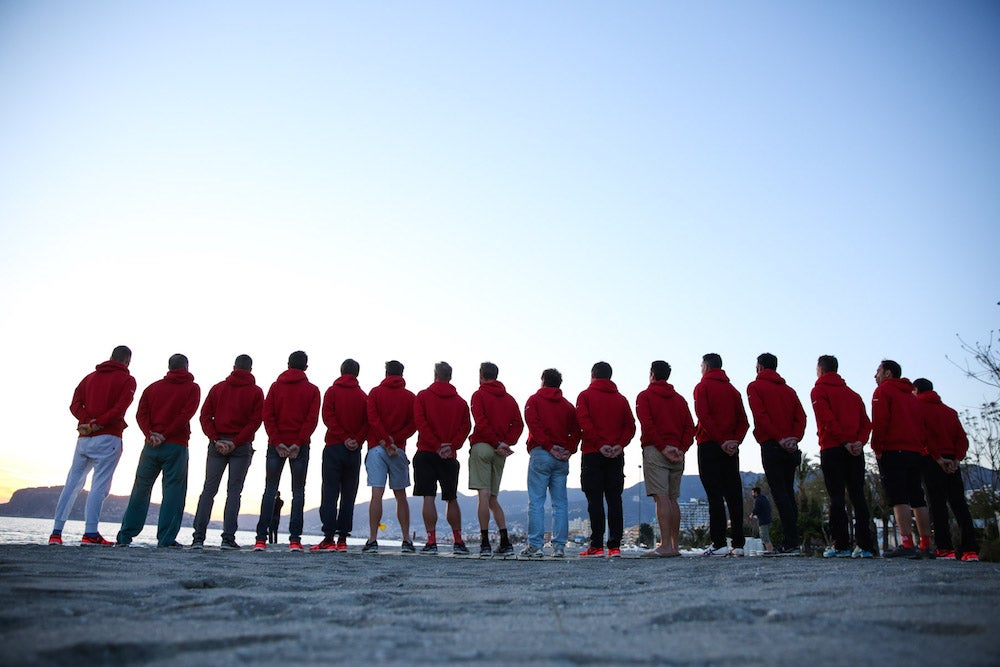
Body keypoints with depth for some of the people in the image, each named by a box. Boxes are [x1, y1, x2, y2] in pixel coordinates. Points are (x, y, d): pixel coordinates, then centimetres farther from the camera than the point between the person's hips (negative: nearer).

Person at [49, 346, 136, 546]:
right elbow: (119, 409, -14)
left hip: (84, 439, 6)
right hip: (108, 438, -6)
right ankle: (90, 533, -10)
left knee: (72, 483, 11)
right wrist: (98, 424, -11)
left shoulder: (90, 377, 19)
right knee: (99, 485, -6)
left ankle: (56, 533, 13)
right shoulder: (127, 380, 1)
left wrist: (89, 422, -7)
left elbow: (75, 405, 6)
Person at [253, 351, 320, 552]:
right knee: (298, 492, 4)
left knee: (270, 490, 7)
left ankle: (261, 539, 3)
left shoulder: (276, 386, 8)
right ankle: (295, 539, -2)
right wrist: (299, 443, -9)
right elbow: (312, 419, -8)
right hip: (300, 447, -1)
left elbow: (267, 415, -2)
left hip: (276, 445, 1)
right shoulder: (312, 390, 4)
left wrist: (277, 442, -5)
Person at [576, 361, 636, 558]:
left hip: (593, 454, -3)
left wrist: (599, 445, -13)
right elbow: (630, 426, 3)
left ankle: (597, 546, -4)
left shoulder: (585, 396, 3)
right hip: (616, 456, 4)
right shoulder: (621, 399, 15)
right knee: (615, 500, 5)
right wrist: (620, 445, -6)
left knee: (595, 501, -3)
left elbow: (584, 422, -11)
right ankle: (615, 546, 4)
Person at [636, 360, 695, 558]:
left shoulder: (644, 396, 3)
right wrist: (681, 449, -1)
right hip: (677, 454, 6)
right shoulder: (679, 399, 18)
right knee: (672, 499, 9)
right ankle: (675, 546, 11)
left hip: (655, 451, -6)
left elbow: (647, 424, -12)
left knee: (661, 497, -11)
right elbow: (690, 427, 7)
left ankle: (665, 545, -17)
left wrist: (663, 447, -12)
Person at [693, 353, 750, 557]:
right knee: (734, 494, 6)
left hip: (709, 446, -5)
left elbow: (703, 416, -14)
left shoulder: (703, 386, 0)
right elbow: (743, 420, 8)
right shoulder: (732, 389, 17)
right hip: (731, 448, 5)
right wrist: (735, 440, -3)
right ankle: (738, 544, 6)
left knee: (715, 494, -7)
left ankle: (719, 544, -9)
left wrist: (720, 441, -14)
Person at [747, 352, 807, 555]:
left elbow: (760, 415, -13)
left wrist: (779, 438, -14)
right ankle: (792, 541, 12)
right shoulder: (789, 389, 19)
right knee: (789, 492, 11)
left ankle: (791, 543, -10)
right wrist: (794, 437, -4)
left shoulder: (755, 386, 2)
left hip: (771, 446, -6)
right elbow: (801, 417, 6)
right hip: (791, 449, 6)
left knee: (780, 493, -7)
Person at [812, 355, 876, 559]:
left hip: (832, 449, -5)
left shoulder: (819, 390, 2)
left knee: (837, 497, -5)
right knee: (858, 496, 7)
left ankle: (841, 545, -7)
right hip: (855, 451, 5)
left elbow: (827, 419, -13)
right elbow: (866, 422, 9)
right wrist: (859, 441, -3)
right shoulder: (852, 393, 21)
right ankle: (865, 545, 5)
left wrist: (844, 442, -13)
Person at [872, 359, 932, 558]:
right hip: (915, 451, 8)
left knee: (898, 498, -11)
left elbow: (879, 421, -12)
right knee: (917, 498, 10)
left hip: (893, 451, -7)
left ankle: (907, 544, -18)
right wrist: (919, 447, 16)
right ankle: (925, 546, 11)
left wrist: (877, 447, -7)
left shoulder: (883, 390, 0)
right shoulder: (911, 396, 22)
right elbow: (921, 425, 17)